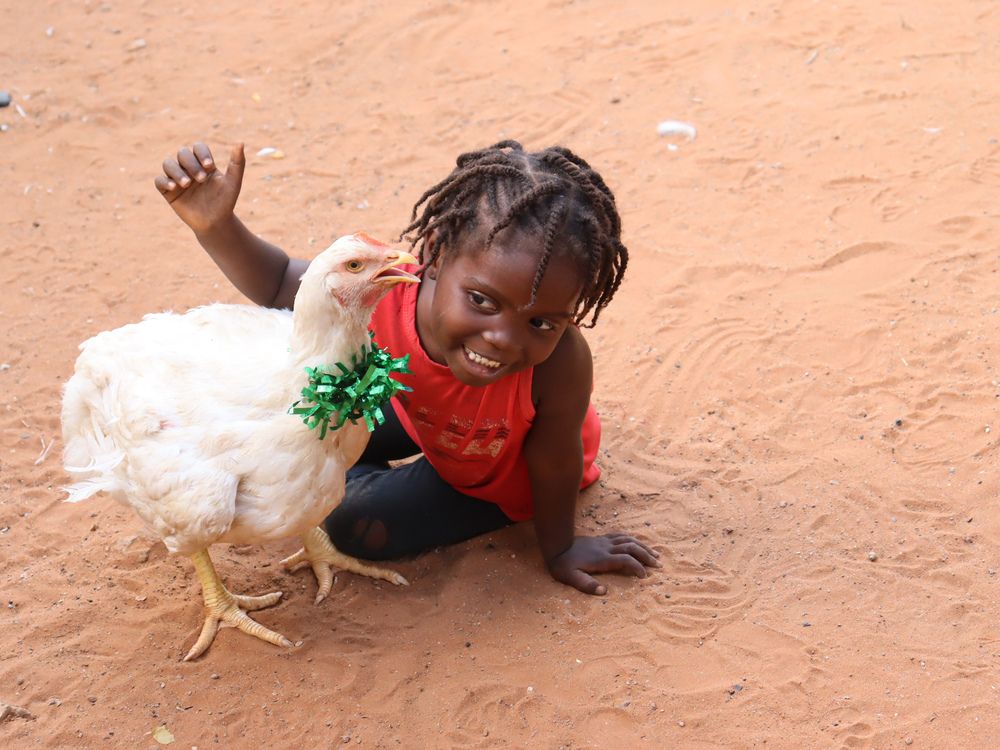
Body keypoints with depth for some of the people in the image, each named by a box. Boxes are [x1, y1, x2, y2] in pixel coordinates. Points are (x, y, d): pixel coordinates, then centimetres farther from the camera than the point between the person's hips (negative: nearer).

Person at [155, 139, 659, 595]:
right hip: (426, 420, 4)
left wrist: (559, 548, -9)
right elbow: (279, 283, -18)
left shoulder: (560, 361, -45)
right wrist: (216, 226, -37)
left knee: (359, 528, -5)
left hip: (506, 476, -3)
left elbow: (554, 462, -27)